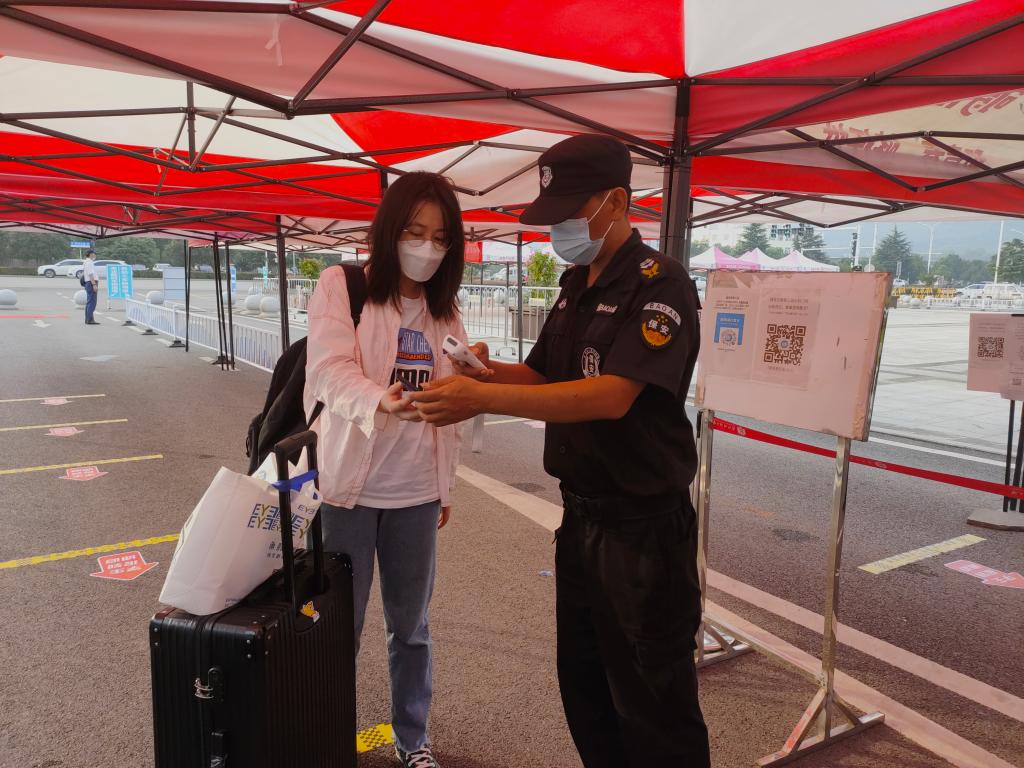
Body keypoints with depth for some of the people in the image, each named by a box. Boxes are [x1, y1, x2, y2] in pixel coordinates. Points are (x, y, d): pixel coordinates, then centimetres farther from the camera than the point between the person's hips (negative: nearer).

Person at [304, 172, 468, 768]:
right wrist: (381, 401, -42)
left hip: (417, 492, 4)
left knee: (412, 625, 15)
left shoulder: (444, 307, 7)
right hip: (348, 486, -4)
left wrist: (447, 486, 13)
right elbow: (330, 370, -21)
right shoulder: (341, 286, -7)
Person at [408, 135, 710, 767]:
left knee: (652, 703, 7)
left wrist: (484, 398, -32)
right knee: (582, 684, 21)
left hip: (644, 526, -8)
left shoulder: (659, 285, -17)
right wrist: (490, 372, -7)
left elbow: (610, 396, -29)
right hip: (581, 515, 8)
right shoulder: (576, 285, 10)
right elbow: (544, 377, 14)